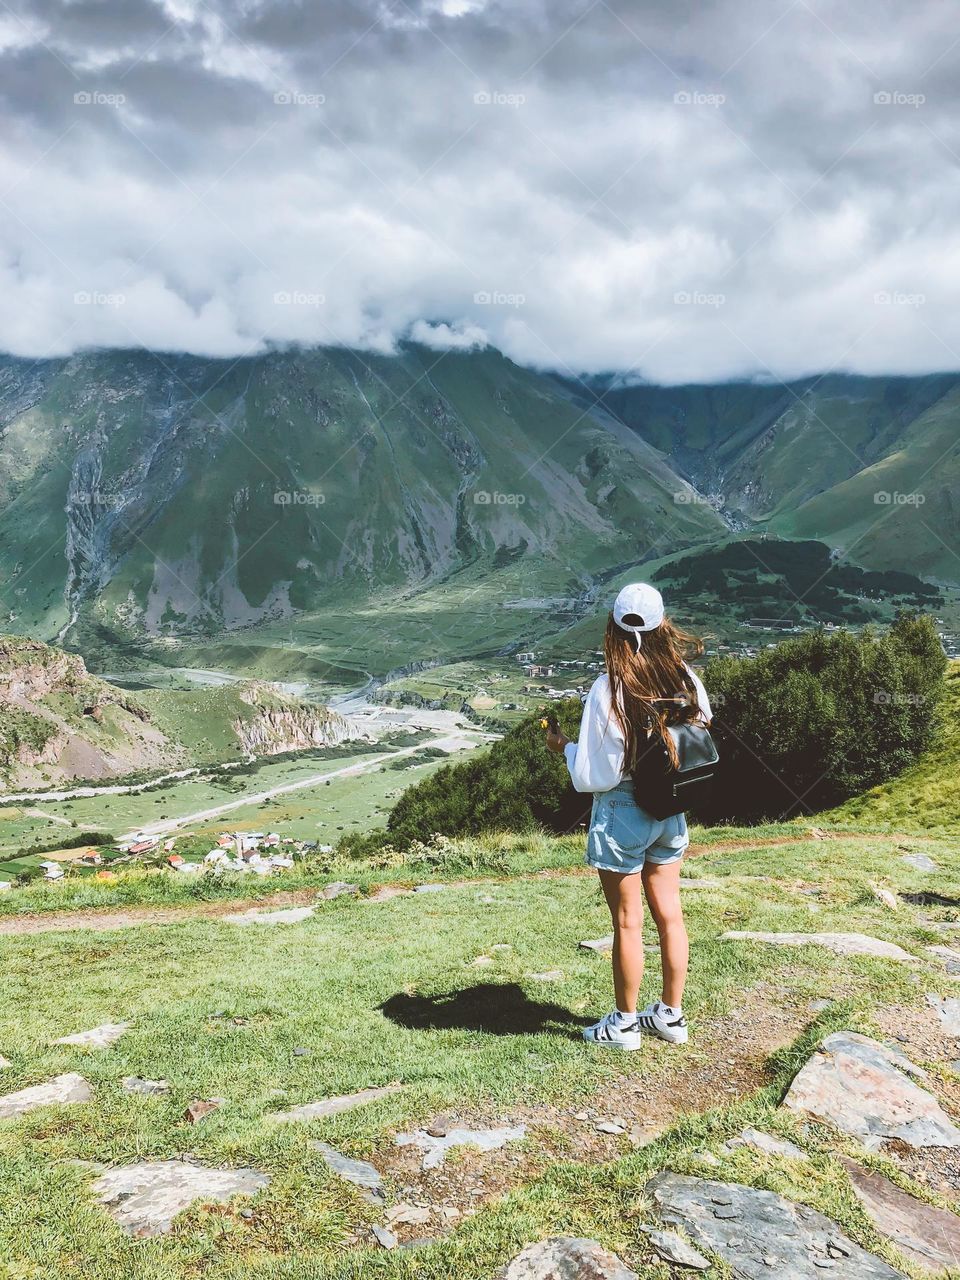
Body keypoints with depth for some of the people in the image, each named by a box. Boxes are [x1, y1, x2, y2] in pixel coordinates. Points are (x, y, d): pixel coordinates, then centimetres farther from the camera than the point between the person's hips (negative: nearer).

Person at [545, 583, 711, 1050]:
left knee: (627, 922, 7)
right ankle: (671, 1015, 28)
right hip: (671, 813, 5)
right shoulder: (685, 679, -7)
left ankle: (625, 1024, 22)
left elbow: (592, 777, -17)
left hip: (622, 812, -5)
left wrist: (565, 747, 0)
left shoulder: (608, 691, -21)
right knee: (669, 914, 15)